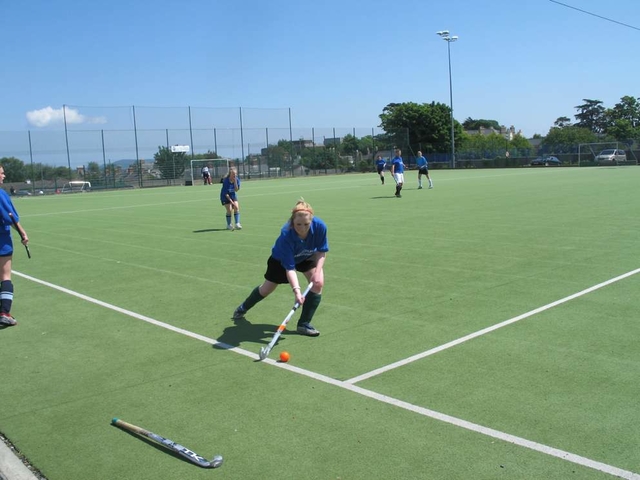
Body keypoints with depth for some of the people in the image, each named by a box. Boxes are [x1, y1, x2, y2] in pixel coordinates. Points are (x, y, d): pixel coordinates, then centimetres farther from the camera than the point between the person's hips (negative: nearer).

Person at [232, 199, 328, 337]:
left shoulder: (319, 226, -36)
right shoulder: (286, 235, -45)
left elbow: (322, 251, -19)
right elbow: (290, 267, -43)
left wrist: (318, 271, -33)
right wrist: (296, 290, -55)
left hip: (307, 257, 3)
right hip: (281, 258, -2)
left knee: (318, 283, -21)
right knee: (266, 289, 14)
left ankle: (304, 324, -8)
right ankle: (243, 308, 46)